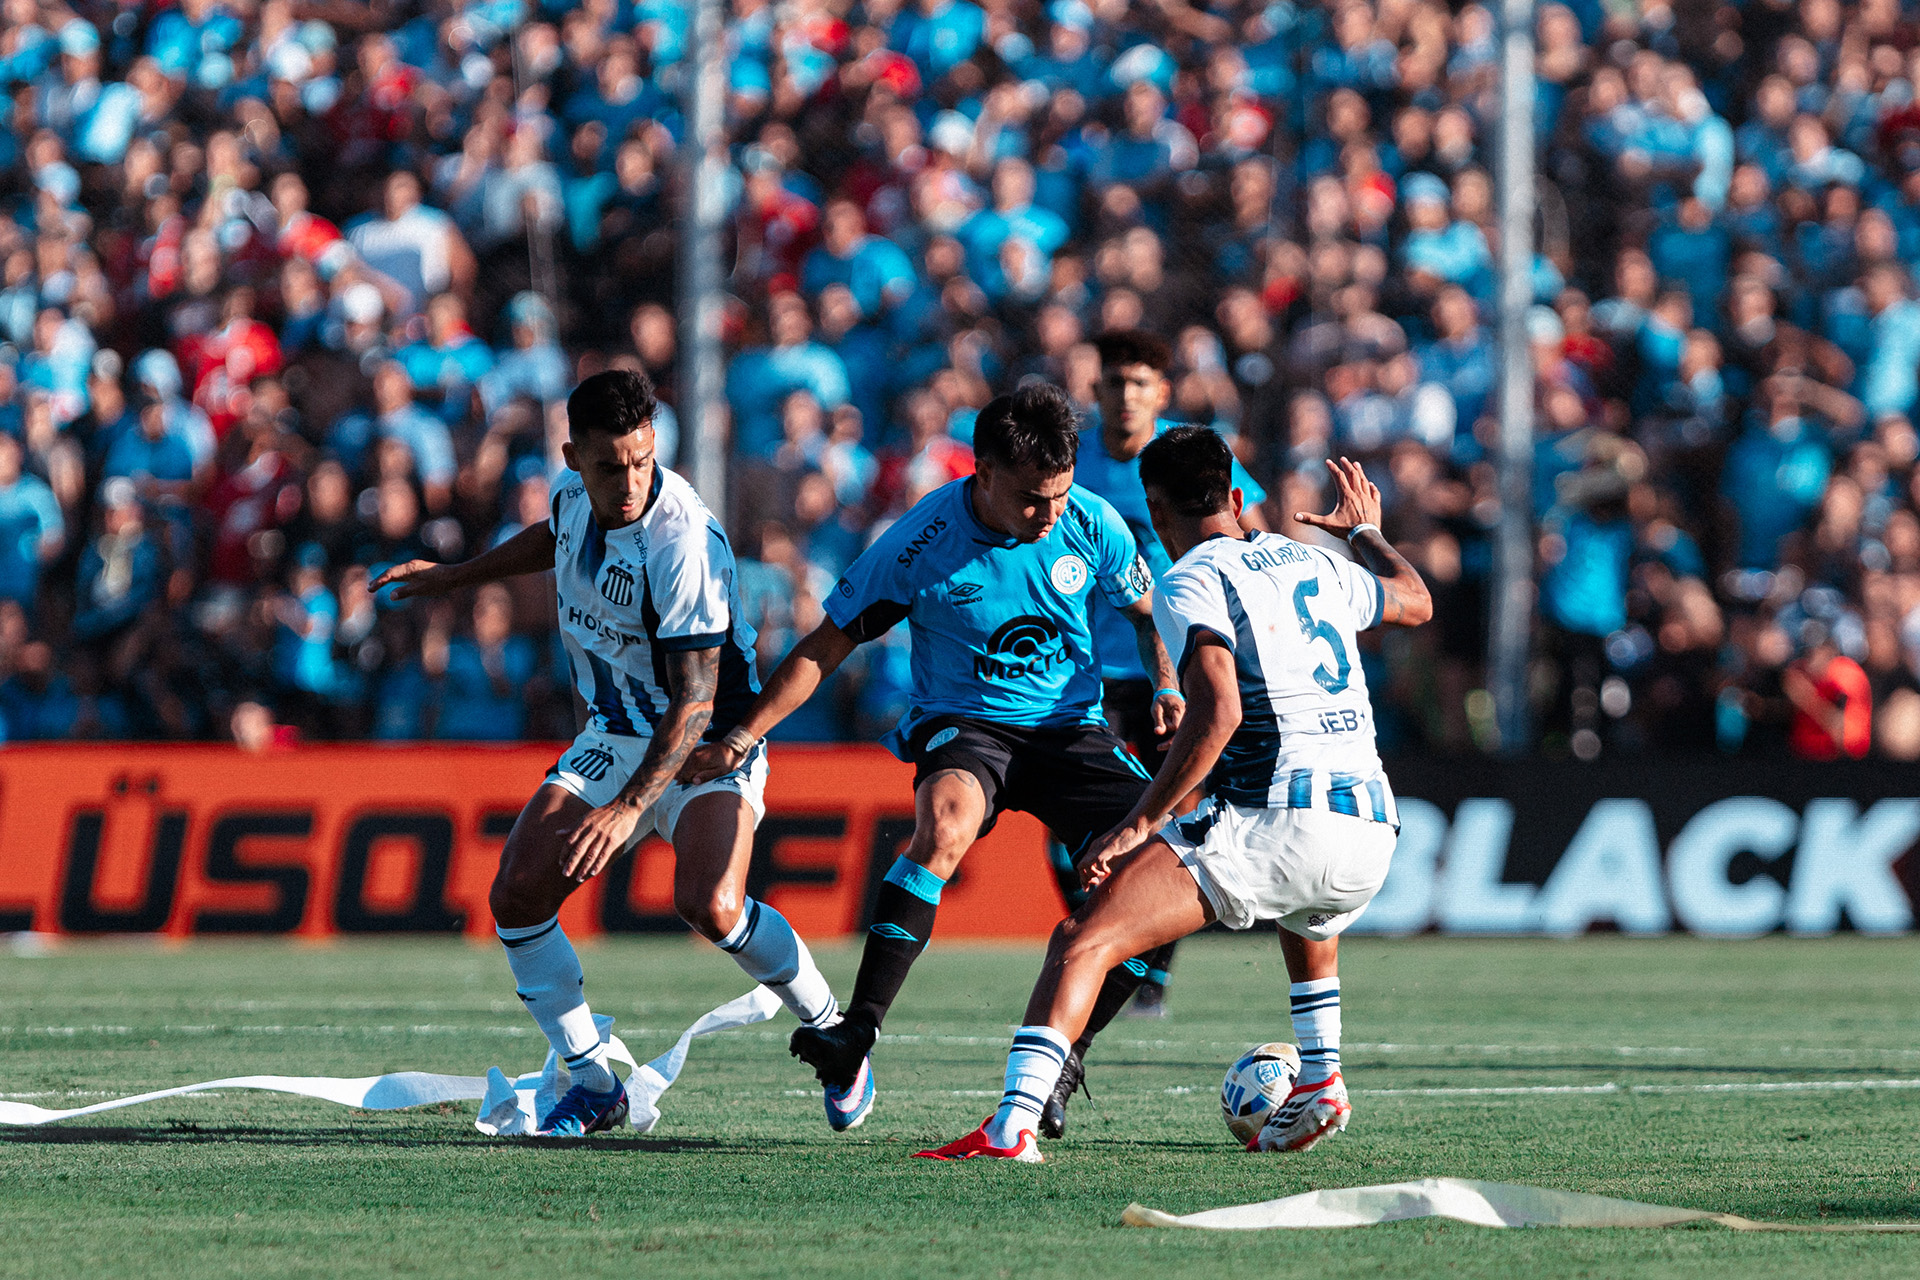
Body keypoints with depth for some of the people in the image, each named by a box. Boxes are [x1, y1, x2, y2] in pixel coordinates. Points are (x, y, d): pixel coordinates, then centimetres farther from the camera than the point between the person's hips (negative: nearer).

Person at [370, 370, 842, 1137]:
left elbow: (696, 702, -30)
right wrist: (453, 577, 28)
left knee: (709, 906, -29)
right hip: (614, 734, 7)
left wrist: (630, 808, -38)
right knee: (517, 897, -8)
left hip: (709, 746, -7)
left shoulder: (682, 543, -30)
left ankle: (832, 1029, -3)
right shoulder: (574, 492, -7)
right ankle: (594, 1085, 7)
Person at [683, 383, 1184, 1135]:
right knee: (945, 823, -38)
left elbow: (1147, 608, 15)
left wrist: (1168, 688, -2)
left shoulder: (1092, 525, -7)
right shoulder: (924, 542, -16)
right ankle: (857, 1035, -42)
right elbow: (826, 646, -6)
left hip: (1070, 728, 3)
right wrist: (741, 739, -11)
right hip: (961, 726, -3)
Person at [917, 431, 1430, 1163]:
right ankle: (1320, 1082, 33)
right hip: (1369, 839, 7)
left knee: (1082, 942, -10)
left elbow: (1219, 713, -17)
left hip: (1271, 823, -7)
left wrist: (1140, 823, -15)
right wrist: (1366, 532, 59)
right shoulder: (1316, 566, 20)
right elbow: (1417, 603, 41)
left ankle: (1012, 1124, -28)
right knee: (1306, 917, 44)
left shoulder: (1190, 585, 0)